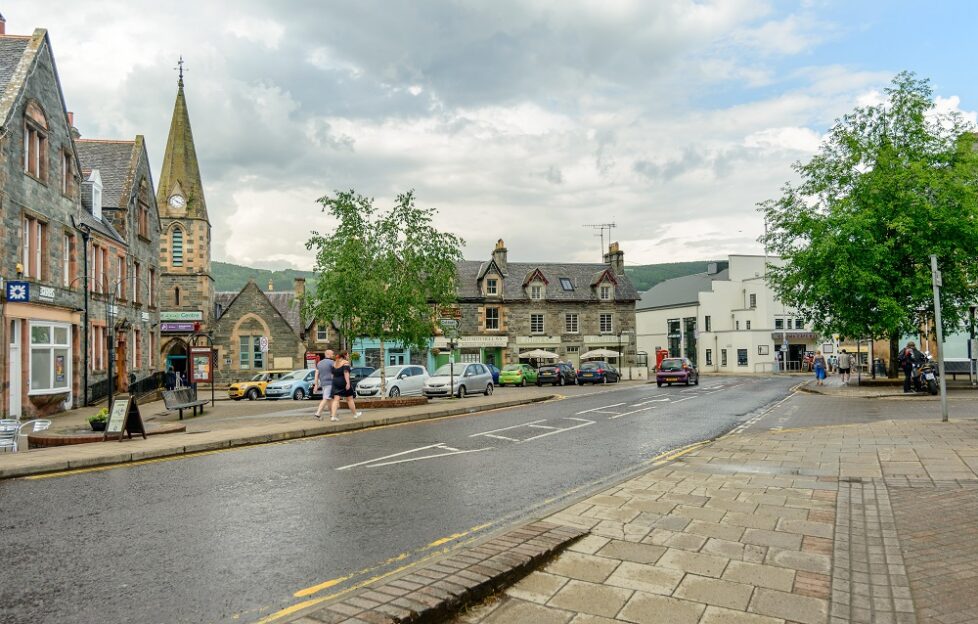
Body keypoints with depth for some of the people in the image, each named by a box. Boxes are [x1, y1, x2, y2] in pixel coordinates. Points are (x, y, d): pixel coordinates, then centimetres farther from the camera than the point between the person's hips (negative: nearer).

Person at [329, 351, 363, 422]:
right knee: (350, 399, 7)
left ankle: (333, 416, -12)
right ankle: (355, 414, 20)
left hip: (335, 382, 6)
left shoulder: (335, 363, 13)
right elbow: (346, 373, -19)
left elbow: (333, 373, 16)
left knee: (336, 400, 1)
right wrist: (348, 383, -22)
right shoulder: (346, 362, -9)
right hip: (344, 382, -6)